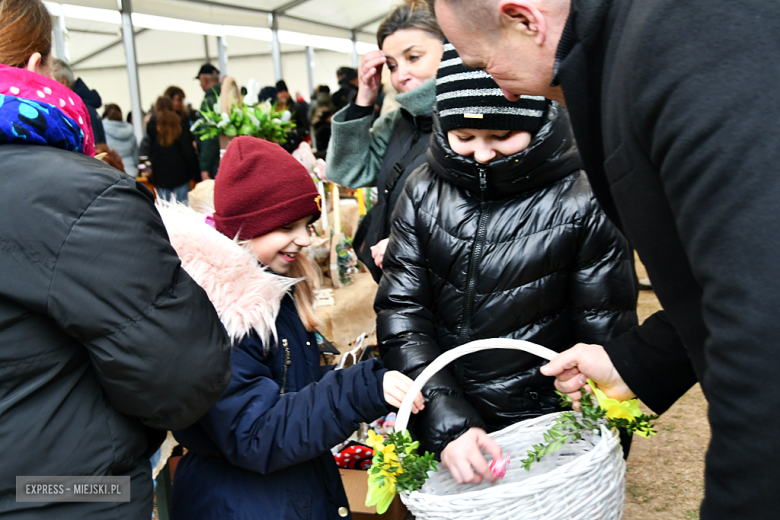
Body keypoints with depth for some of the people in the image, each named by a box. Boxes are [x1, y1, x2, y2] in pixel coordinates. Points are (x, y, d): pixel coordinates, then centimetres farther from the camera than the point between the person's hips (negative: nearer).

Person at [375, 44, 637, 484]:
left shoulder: (583, 205, -12)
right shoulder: (423, 192, -4)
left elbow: (605, 344, -10)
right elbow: (402, 315, -8)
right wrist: (446, 421, -20)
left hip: (546, 436, -2)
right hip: (437, 429, 3)